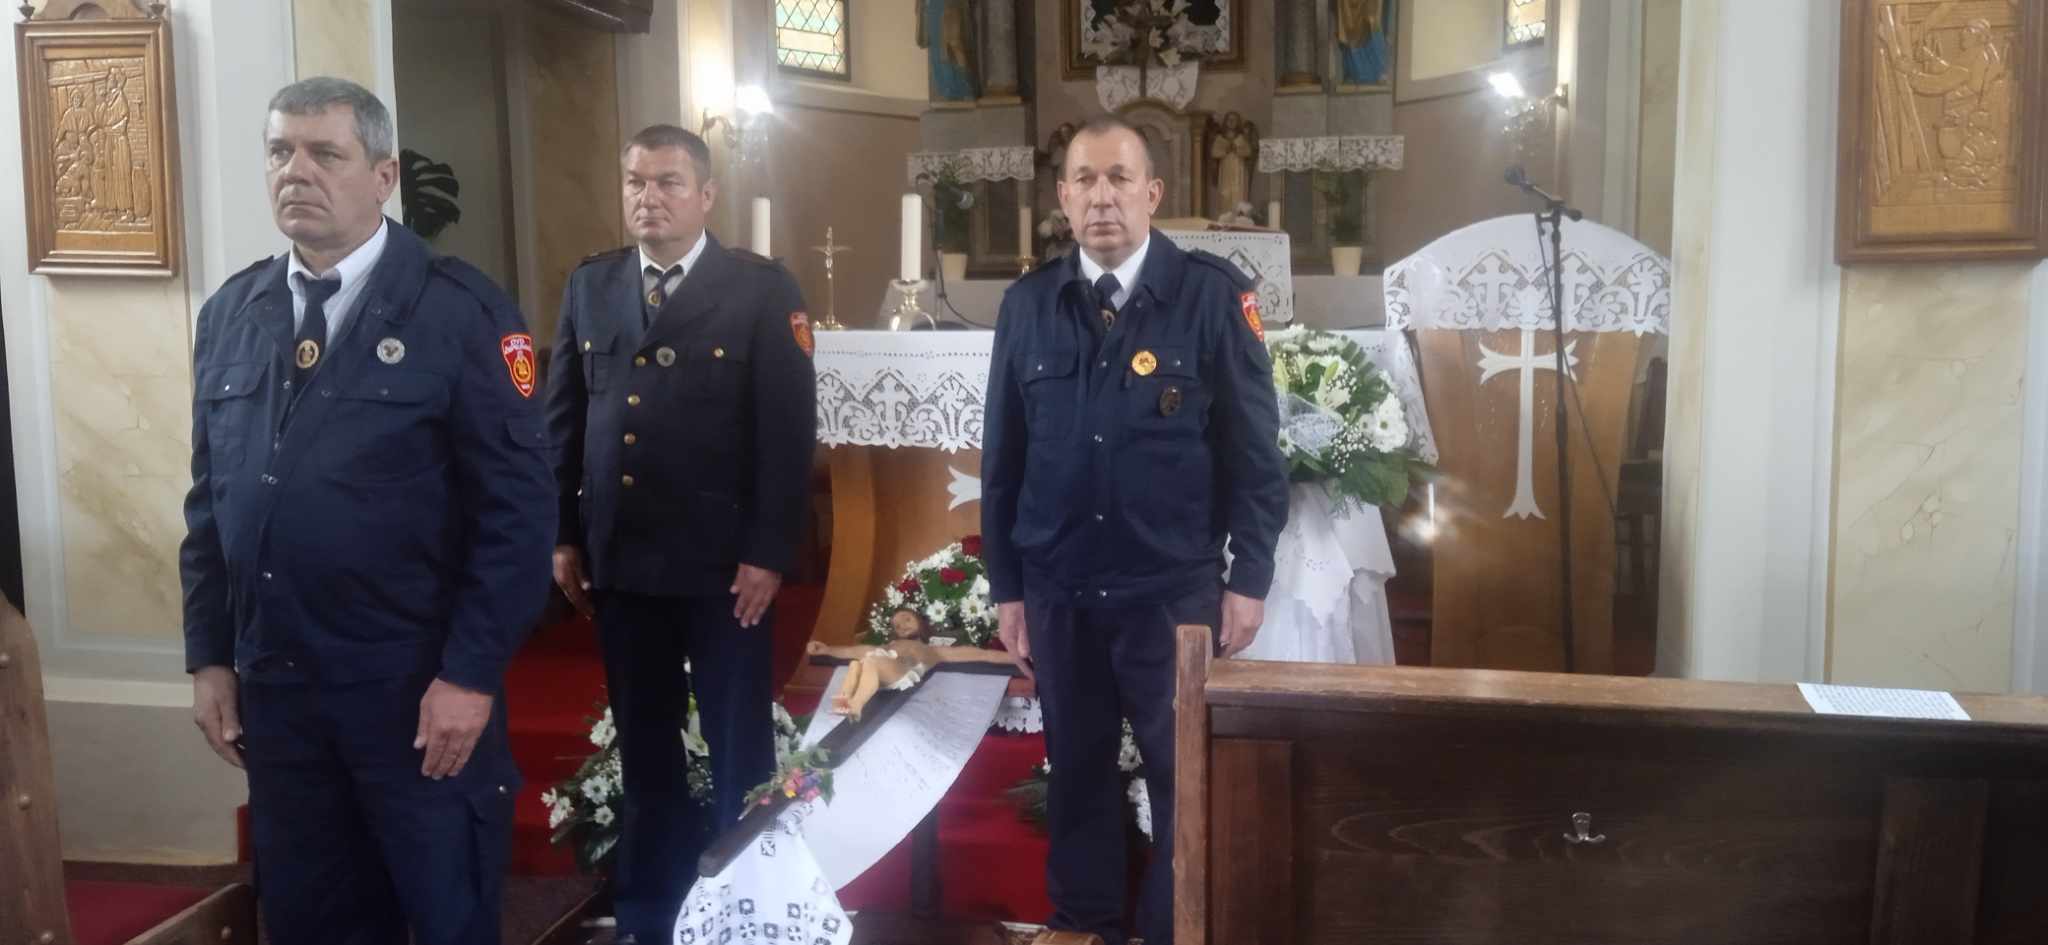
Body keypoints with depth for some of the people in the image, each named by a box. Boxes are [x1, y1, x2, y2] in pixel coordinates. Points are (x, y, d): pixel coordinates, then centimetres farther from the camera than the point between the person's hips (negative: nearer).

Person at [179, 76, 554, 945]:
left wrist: (471, 675, -15)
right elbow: (209, 497, 11)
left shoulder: (461, 310, -9)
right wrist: (209, 655, 8)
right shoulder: (229, 313, 7)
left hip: (418, 687, -5)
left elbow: (517, 505, -12)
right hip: (270, 684, 5)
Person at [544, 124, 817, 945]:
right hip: (619, 560, 4)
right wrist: (564, 535, 7)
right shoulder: (590, 285, 9)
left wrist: (767, 553, -12)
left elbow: (789, 428, -8)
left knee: (739, 748, 7)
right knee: (644, 748, 14)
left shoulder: (762, 289, -4)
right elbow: (563, 418, 11)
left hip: (722, 560, -3)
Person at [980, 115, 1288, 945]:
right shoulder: (1028, 303, 3)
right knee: (1077, 771, 15)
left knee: (1188, 776, 8)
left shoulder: (1214, 294, -5)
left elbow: (1254, 448, -3)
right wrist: (1005, 584, 6)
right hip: (1057, 591, 3)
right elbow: (1002, 456, 7)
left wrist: (1250, 577, -6)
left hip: (1176, 589, -2)